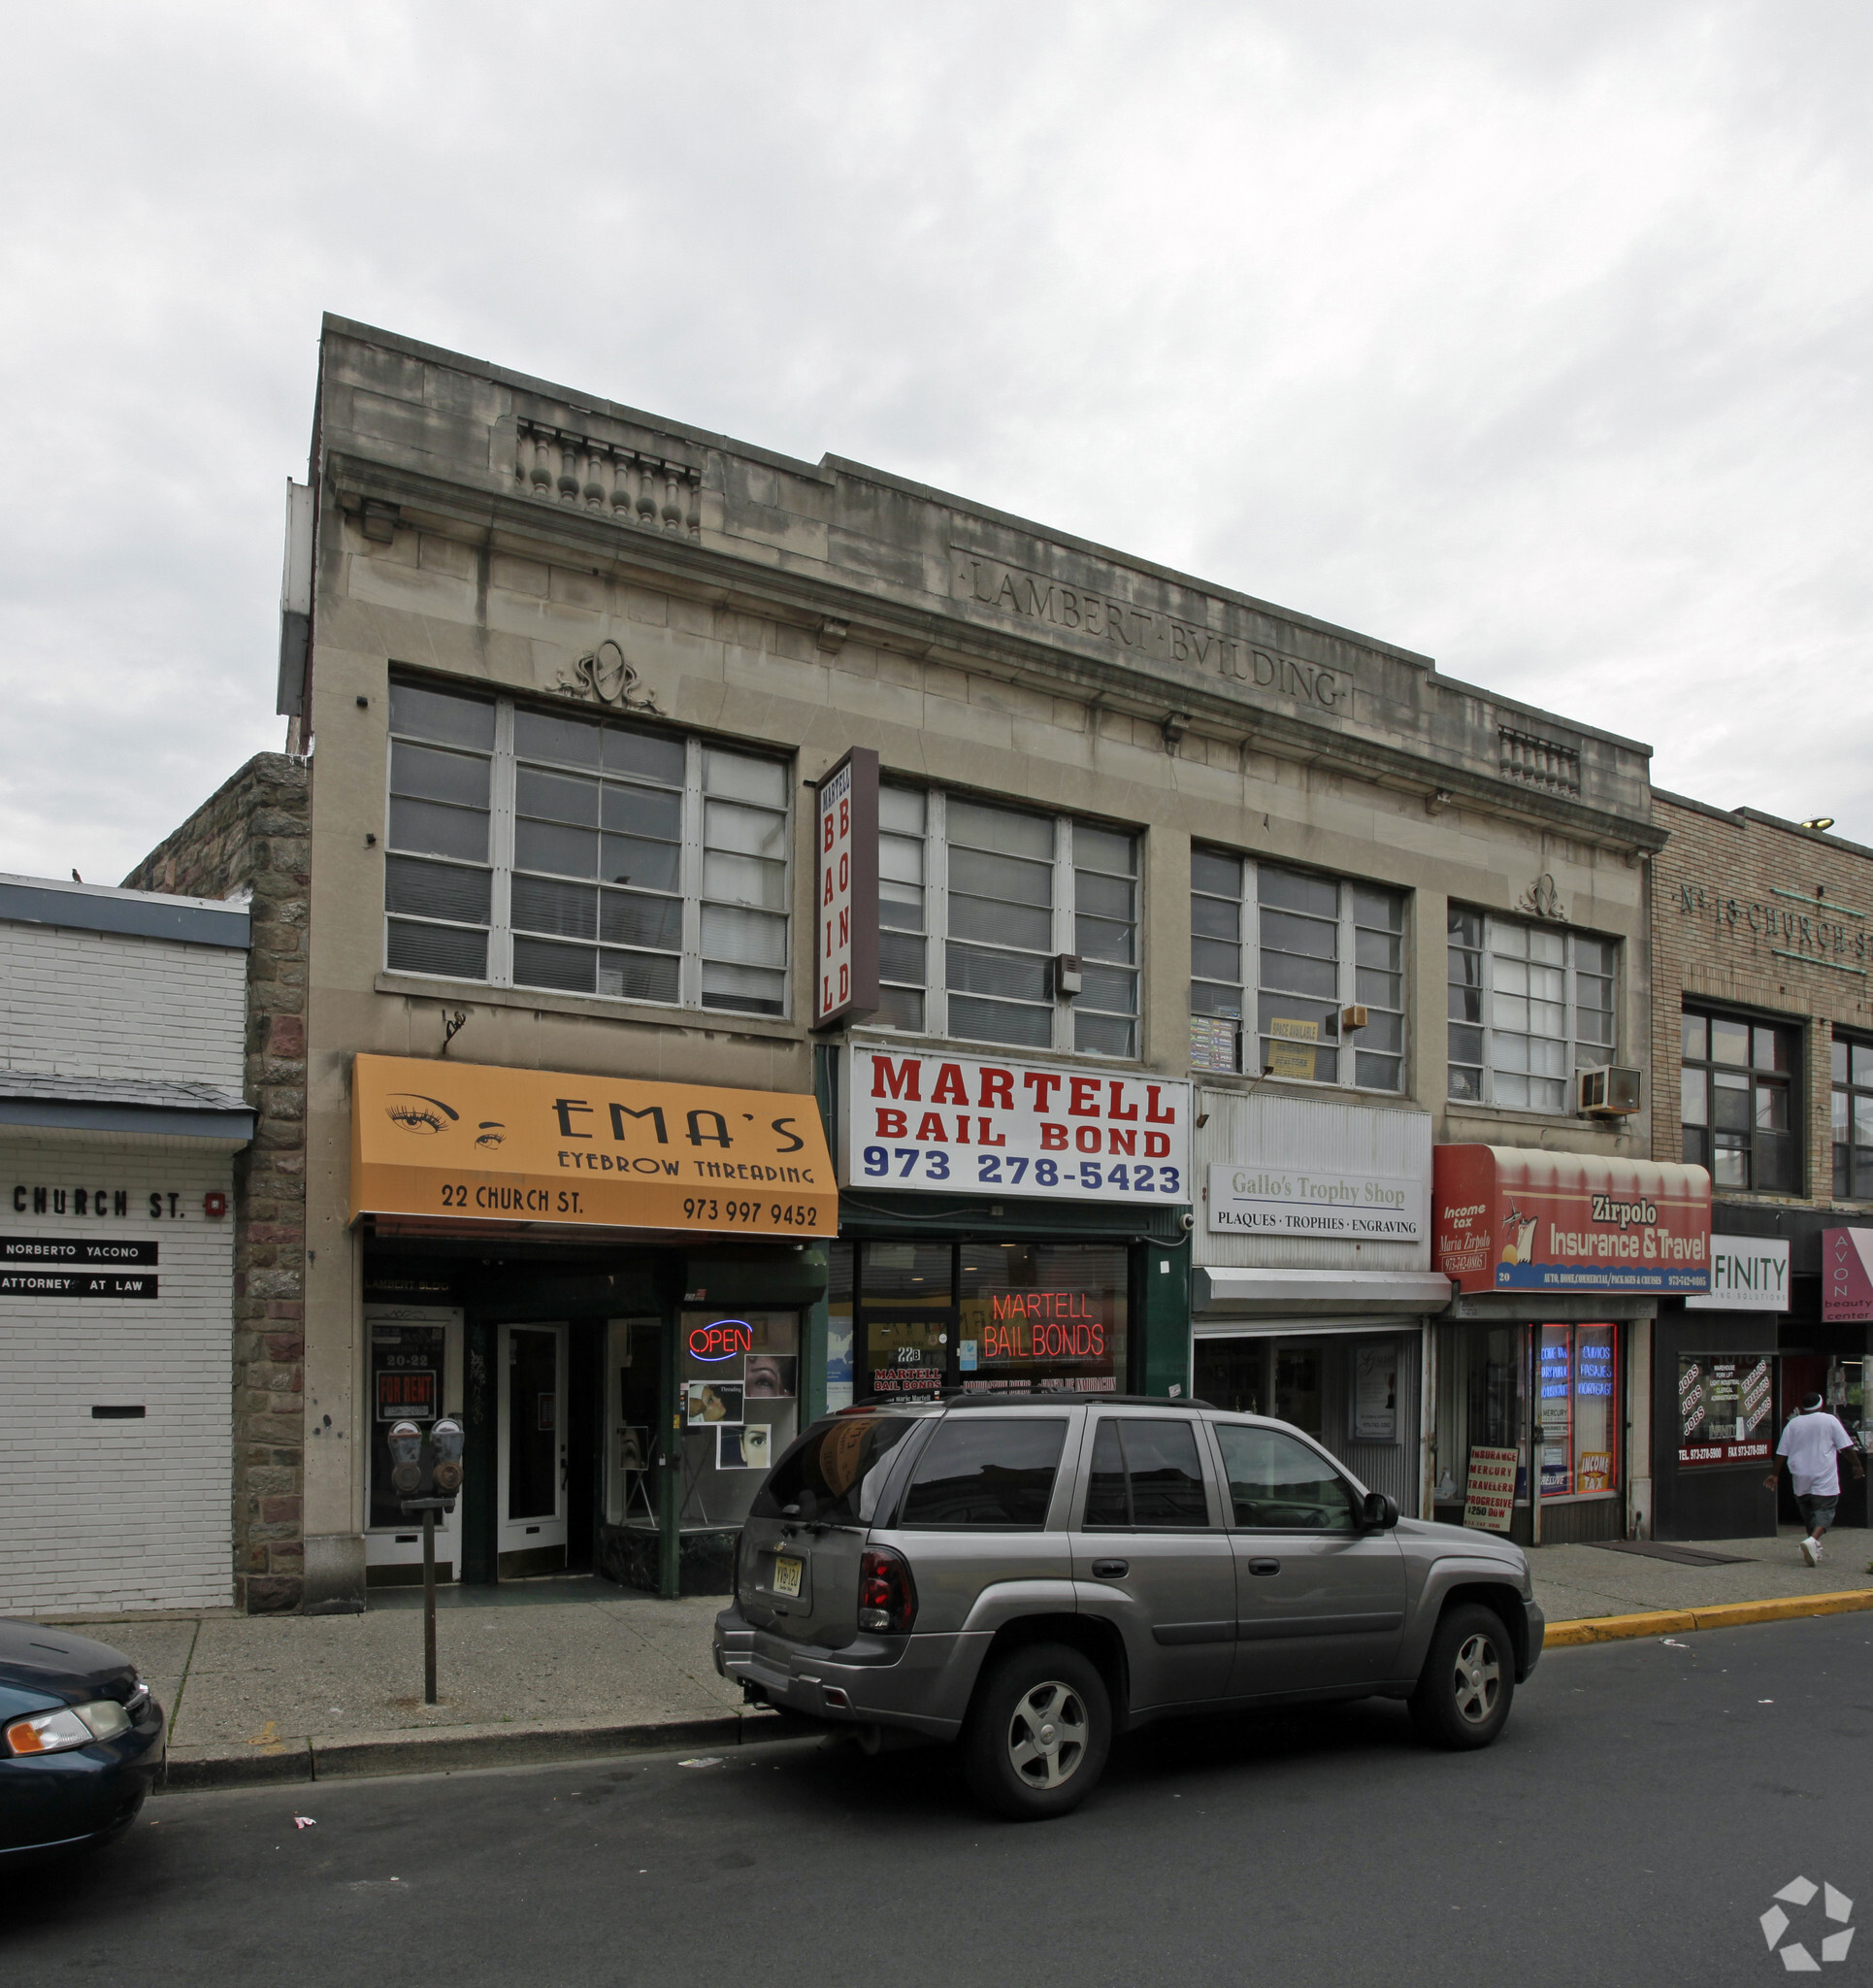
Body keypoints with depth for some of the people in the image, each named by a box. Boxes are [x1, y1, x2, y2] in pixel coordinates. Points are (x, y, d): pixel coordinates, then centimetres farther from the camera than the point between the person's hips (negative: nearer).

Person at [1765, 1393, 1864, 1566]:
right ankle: (1813, 1539, -28)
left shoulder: (1793, 1424, 8)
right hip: (1824, 1480, -3)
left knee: (1808, 1512, 16)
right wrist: (1857, 1465, 12)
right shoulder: (1830, 1420, 0)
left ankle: (1815, 1549, 19)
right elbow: (1846, 1446, -1)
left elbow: (1781, 1452, 8)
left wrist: (1775, 1474, 13)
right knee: (1825, 1509, -4)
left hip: (1800, 1478, 3)